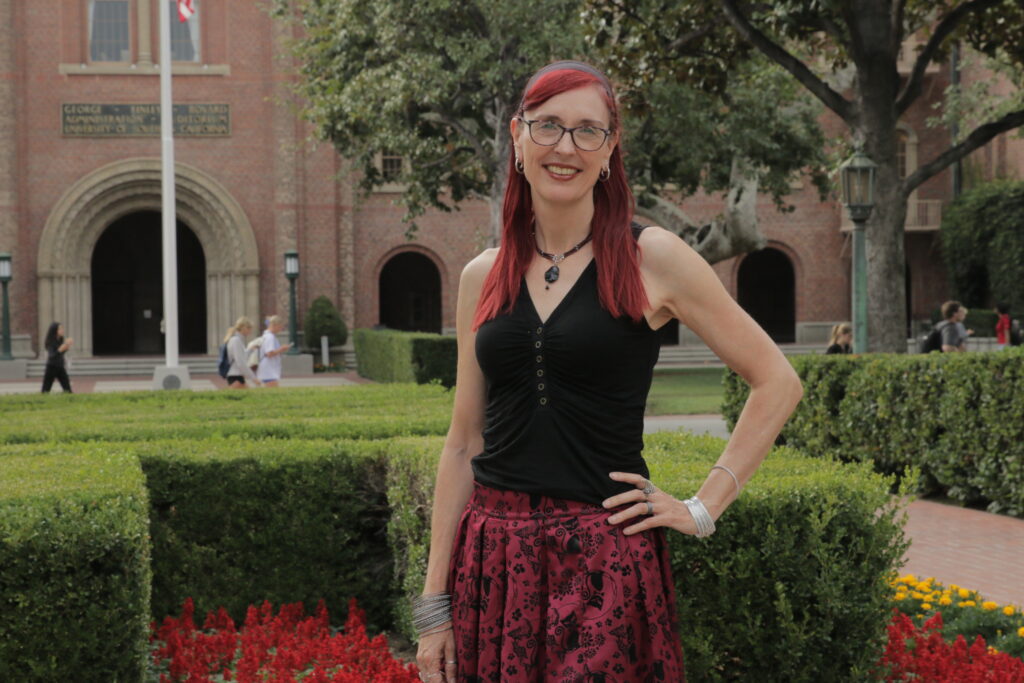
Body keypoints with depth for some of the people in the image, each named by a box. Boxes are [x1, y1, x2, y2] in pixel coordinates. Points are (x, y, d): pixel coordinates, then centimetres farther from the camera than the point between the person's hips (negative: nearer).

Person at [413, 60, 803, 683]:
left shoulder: (651, 259, -3)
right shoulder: (483, 276, 8)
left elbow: (778, 382, 1)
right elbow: (464, 444, 9)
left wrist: (703, 509, -3)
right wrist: (434, 604, 7)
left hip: (603, 559, -3)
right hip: (492, 556, 4)